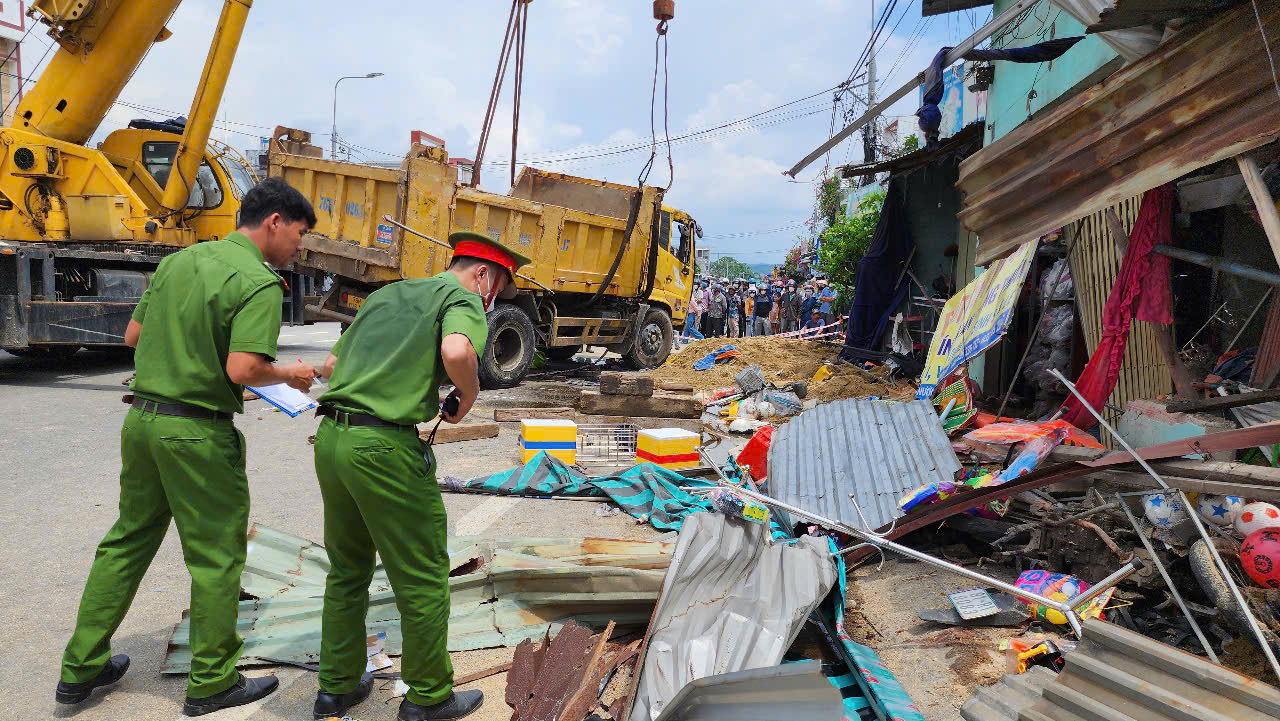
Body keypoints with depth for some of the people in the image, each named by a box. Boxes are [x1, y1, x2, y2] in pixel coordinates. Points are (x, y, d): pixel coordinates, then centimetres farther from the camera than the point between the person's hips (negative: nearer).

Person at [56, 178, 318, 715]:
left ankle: (81, 668, 33)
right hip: (199, 432, -8)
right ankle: (211, 682, 19)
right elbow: (243, 371, -25)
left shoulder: (178, 261, 9)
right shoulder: (259, 283, -16)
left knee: (128, 540, 21)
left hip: (142, 416, 8)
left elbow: (133, 335, 15)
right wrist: (289, 376, -7)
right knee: (216, 557, 6)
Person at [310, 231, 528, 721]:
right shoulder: (462, 297, -3)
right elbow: (457, 352, -26)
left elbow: (330, 367, 26)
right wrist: (468, 395, -7)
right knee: (422, 579, 8)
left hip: (330, 437, 9)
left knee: (347, 571, 22)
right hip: (385, 448, -8)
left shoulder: (385, 294, 22)